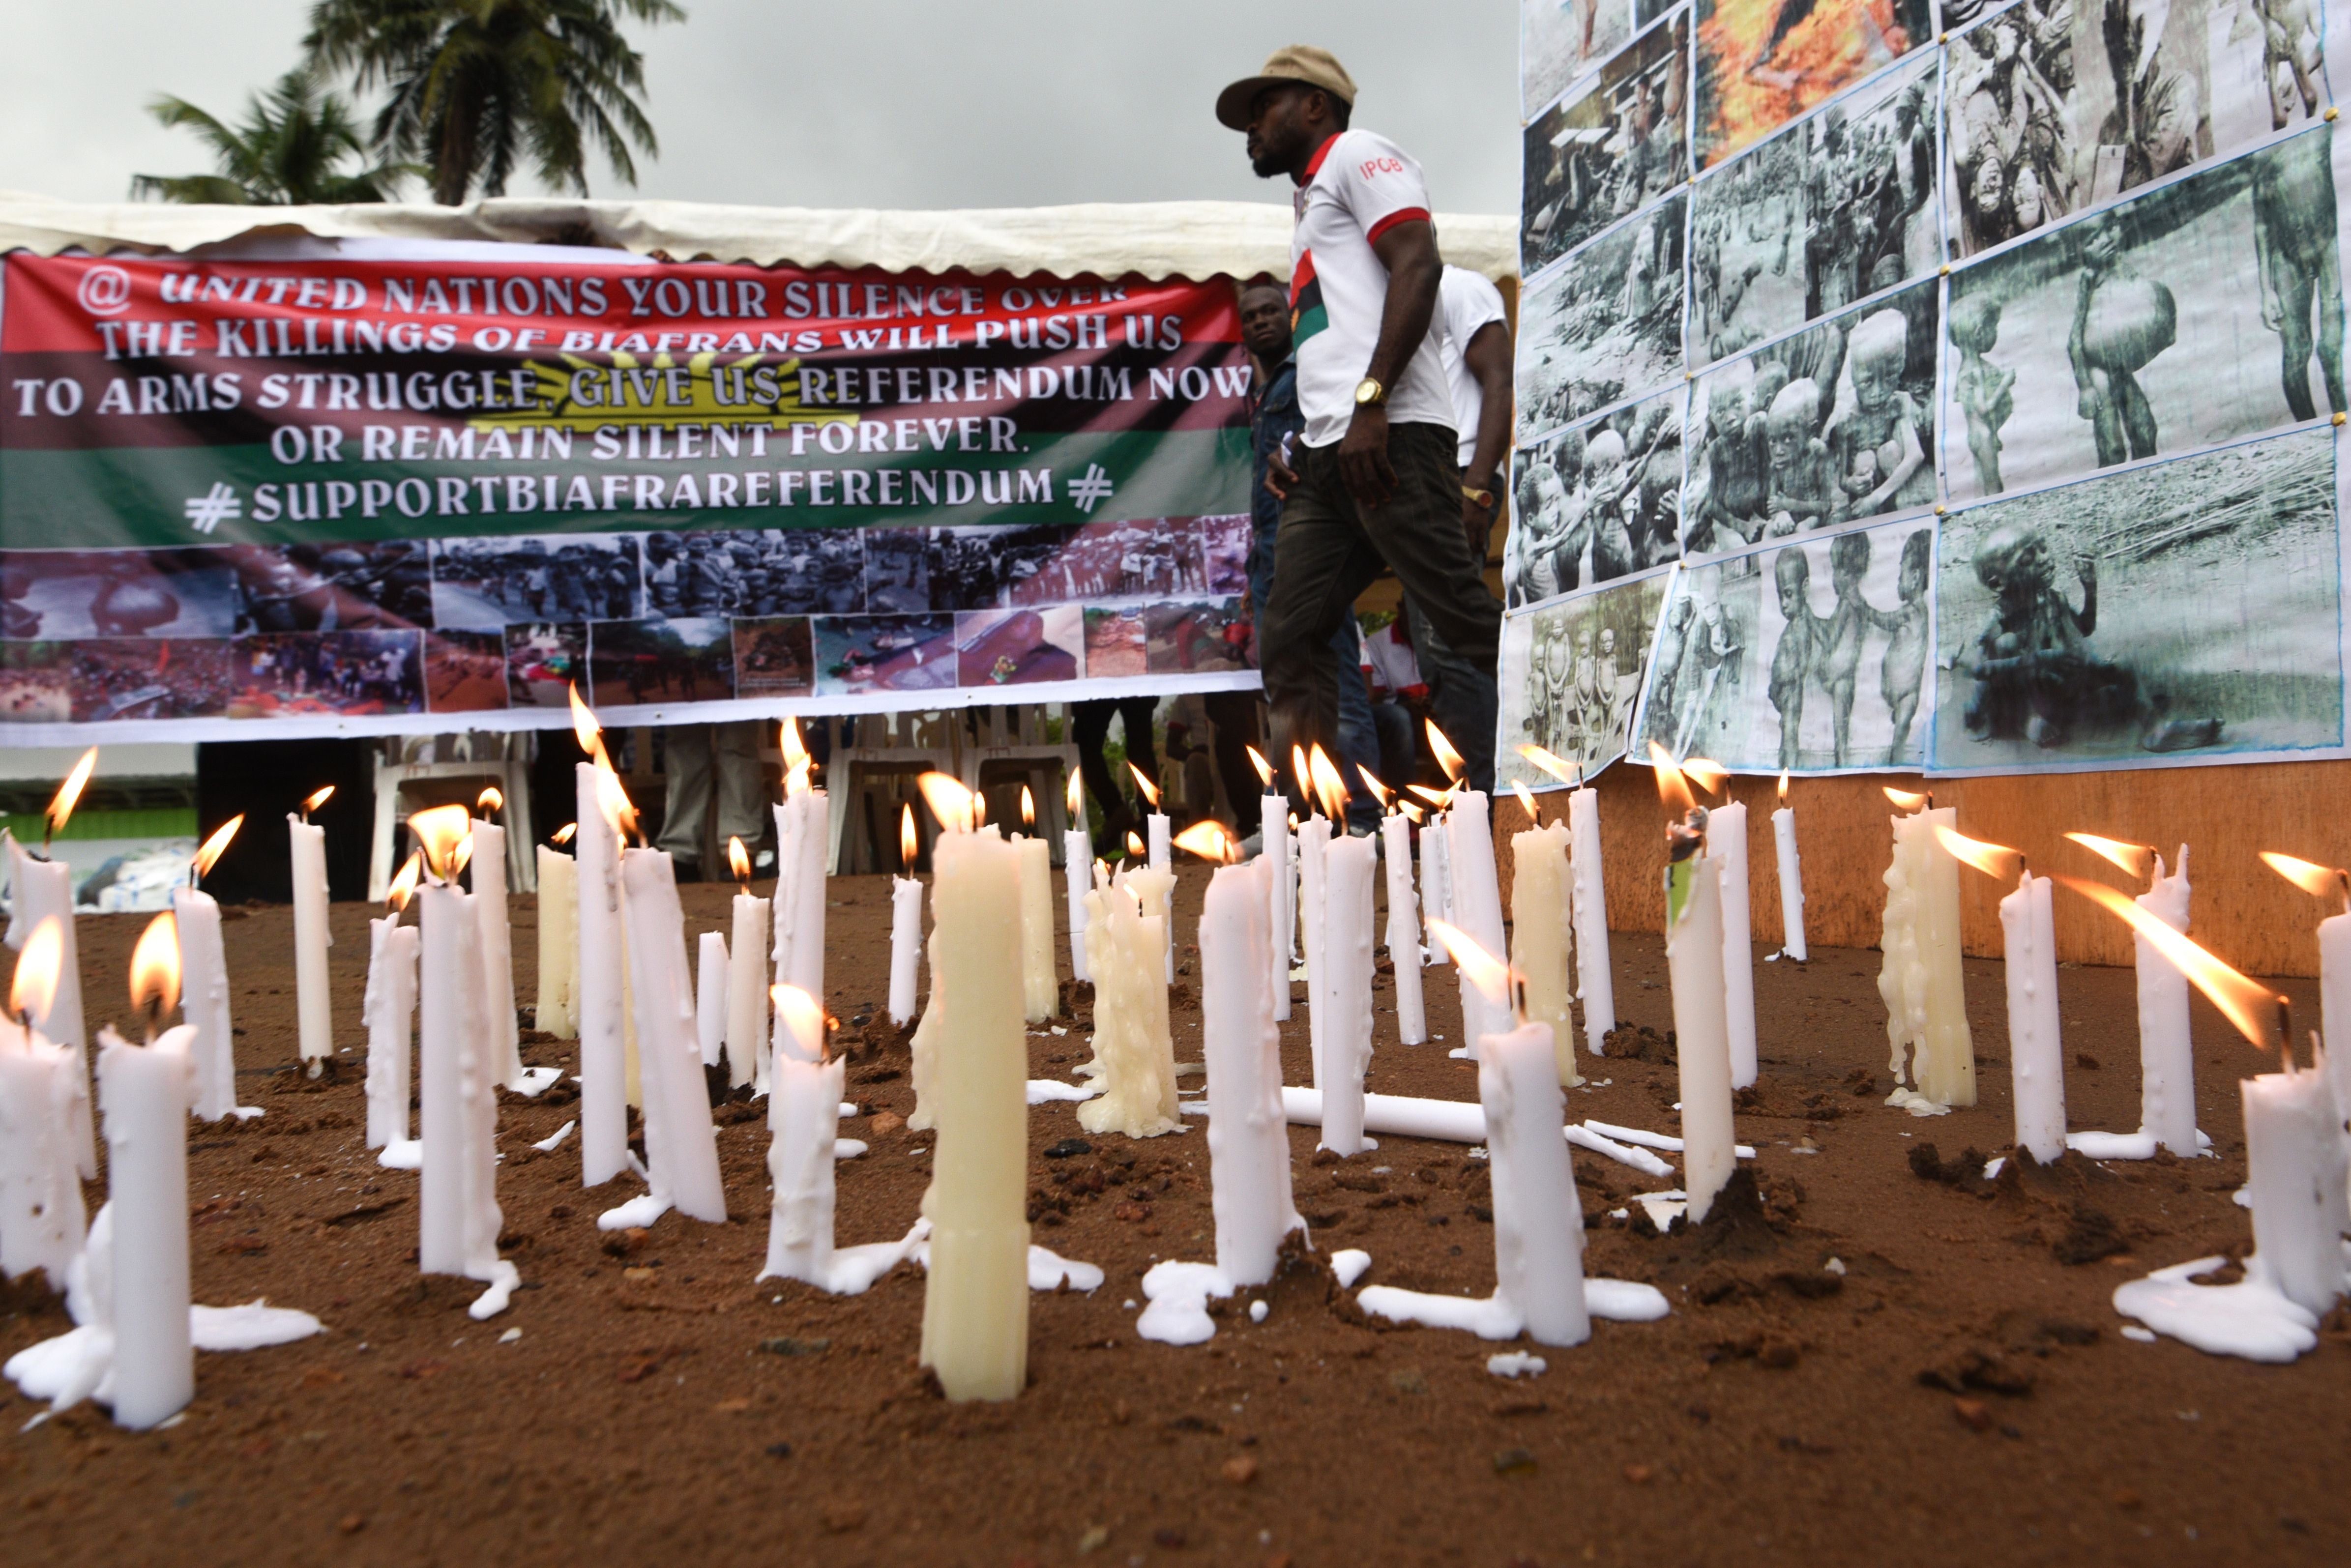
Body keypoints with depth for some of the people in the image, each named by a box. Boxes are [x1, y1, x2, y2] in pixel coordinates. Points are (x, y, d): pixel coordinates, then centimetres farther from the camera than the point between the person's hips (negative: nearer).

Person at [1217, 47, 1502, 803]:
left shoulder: (1357, 153, 6)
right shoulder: (1312, 202, 32)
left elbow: (1419, 265, -11)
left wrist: (1369, 402, -20)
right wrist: (1299, 446, 17)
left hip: (1389, 434, -10)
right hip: (1328, 453, 10)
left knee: (1471, 624, -13)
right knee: (1289, 650, 1)